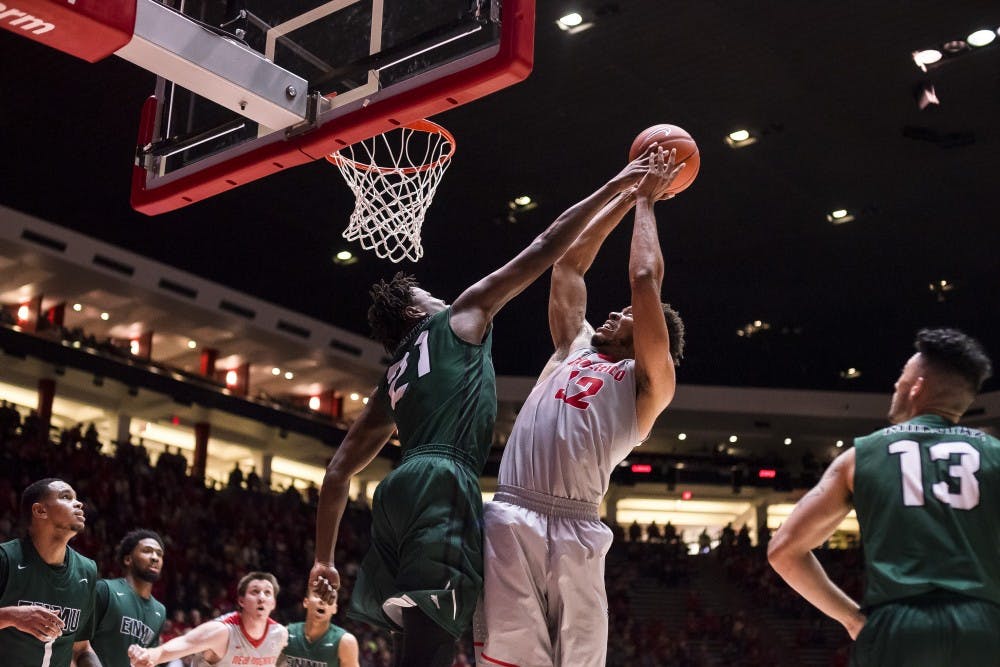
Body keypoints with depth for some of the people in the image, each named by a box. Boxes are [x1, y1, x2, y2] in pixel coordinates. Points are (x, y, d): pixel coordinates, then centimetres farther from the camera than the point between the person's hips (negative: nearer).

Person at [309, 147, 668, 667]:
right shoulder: (459, 320, 17)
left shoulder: (392, 380, 32)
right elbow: (541, 252, 16)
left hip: (400, 491, 8)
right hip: (442, 486, -8)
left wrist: (324, 558, 30)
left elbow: (339, 470, 28)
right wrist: (614, 189, 22)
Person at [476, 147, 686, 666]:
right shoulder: (574, 346, 27)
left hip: (575, 529, -3)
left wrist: (646, 203, 19)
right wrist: (626, 196, 33)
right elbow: (569, 262, 30)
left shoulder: (650, 382, 12)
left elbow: (644, 280, 6)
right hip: (511, 517, 4)